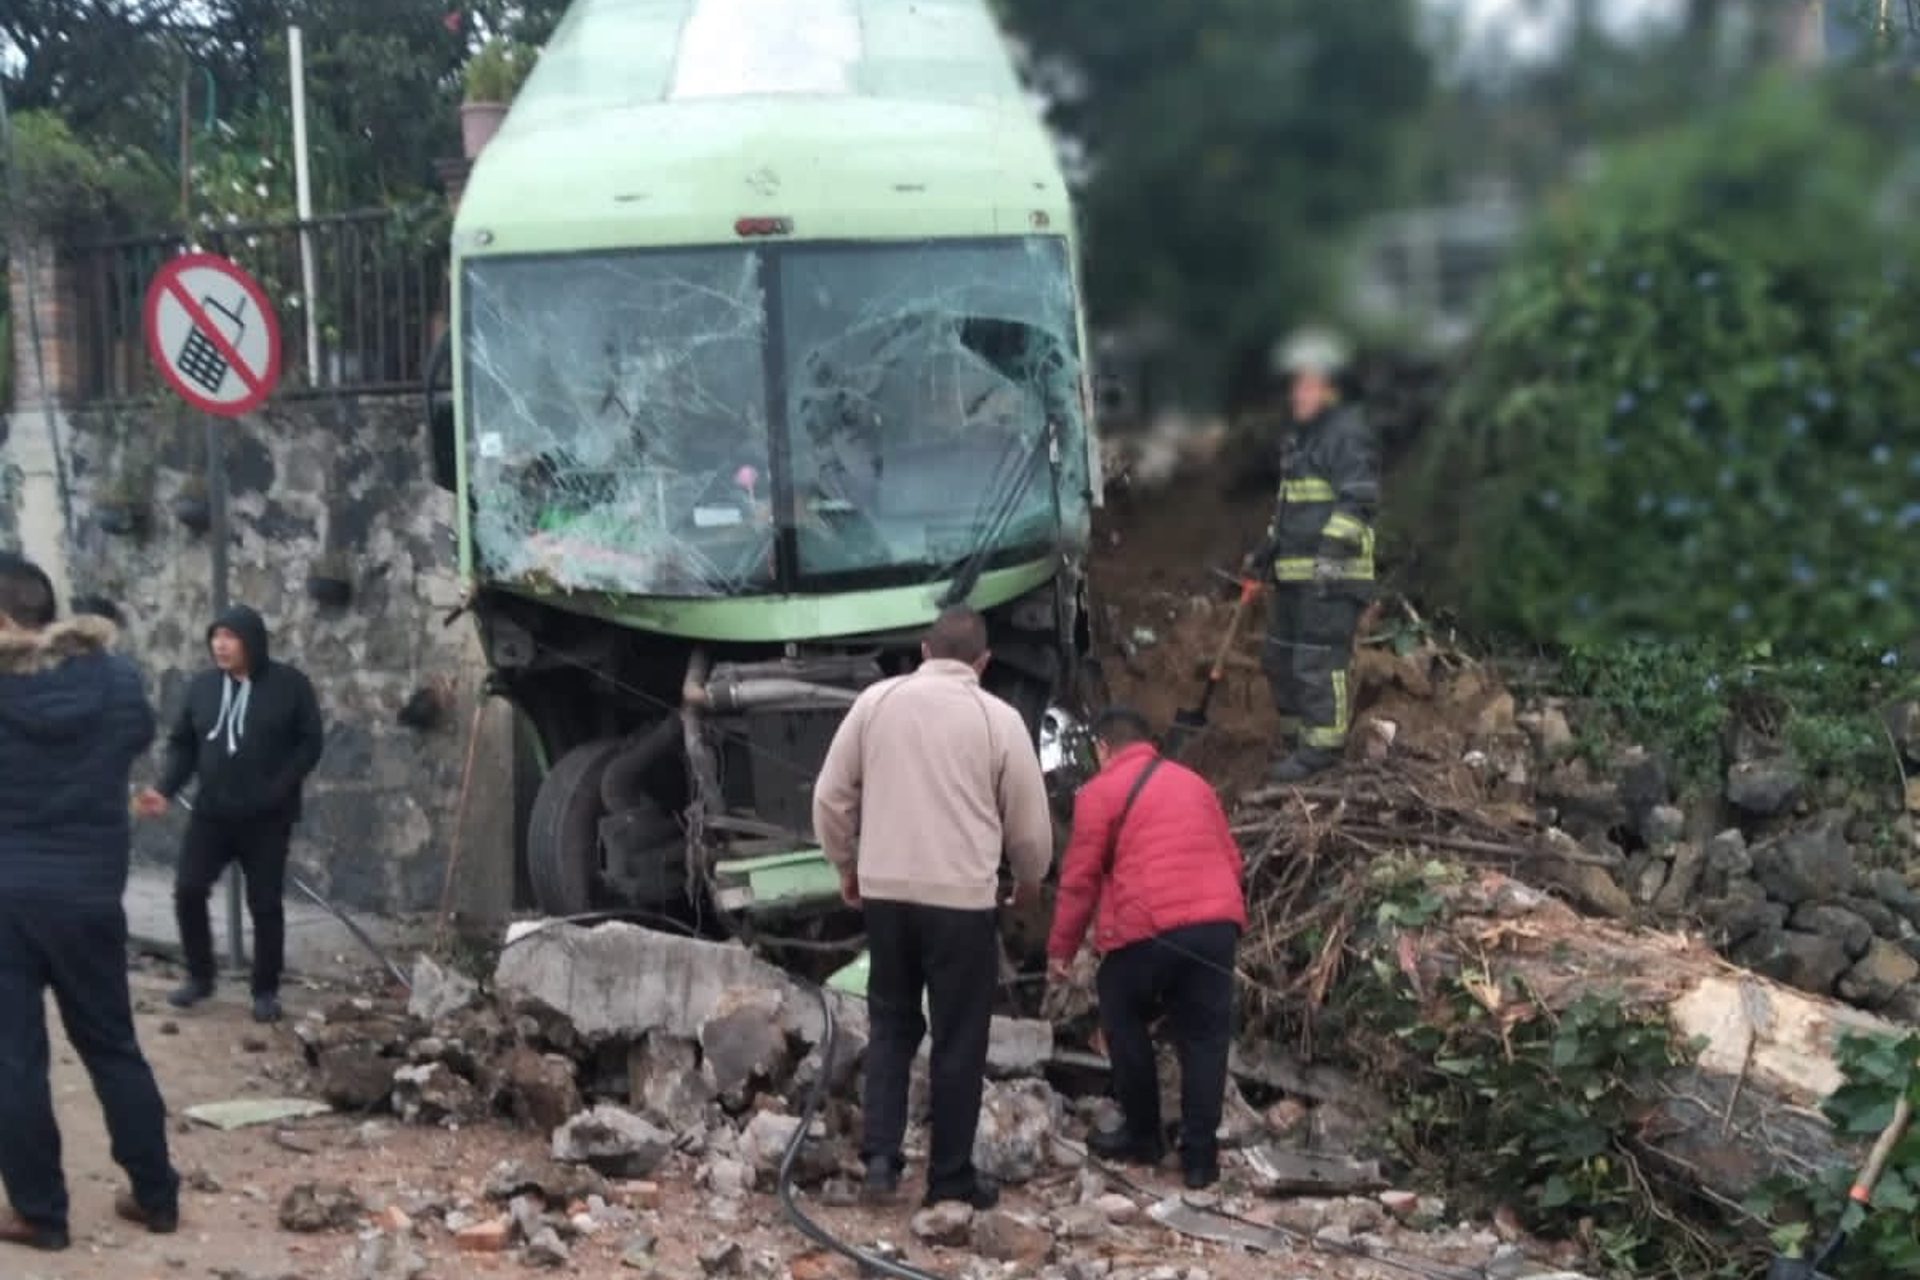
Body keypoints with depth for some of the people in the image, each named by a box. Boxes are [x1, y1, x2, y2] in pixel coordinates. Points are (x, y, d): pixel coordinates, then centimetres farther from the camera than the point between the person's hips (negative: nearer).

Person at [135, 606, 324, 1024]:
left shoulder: (289, 684, -6)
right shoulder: (202, 686, 5)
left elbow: (311, 742, -5)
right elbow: (183, 743, 10)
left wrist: (279, 788, -16)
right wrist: (166, 789, -6)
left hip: (267, 817, -3)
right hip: (211, 813, 3)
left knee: (264, 903, 2)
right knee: (188, 890, -1)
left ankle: (266, 991, 14)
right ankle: (199, 976, 19)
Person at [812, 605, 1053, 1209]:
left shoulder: (875, 700, 3)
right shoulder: (999, 719, -3)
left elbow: (831, 796, 6)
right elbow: (1030, 823, 3)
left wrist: (846, 865, 21)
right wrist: (1030, 878, 22)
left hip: (885, 891, 3)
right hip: (962, 898, -3)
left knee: (891, 1023, 17)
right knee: (959, 1040, 8)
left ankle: (880, 1154, 8)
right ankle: (951, 1176, 14)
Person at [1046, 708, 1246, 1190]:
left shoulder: (1101, 792, 5)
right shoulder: (1195, 783, 23)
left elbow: (1080, 877, 2)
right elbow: (1230, 858, 25)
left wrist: (1061, 948, 10)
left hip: (1149, 928, -5)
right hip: (1219, 921, 5)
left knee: (1126, 1023, 16)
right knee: (1203, 1037, 9)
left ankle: (1143, 1137, 22)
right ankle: (1199, 1155, 8)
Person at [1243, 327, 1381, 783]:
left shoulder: (1348, 433, -10)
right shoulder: (1299, 438, 21)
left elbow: (1358, 501, -19)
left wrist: (1333, 548, -28)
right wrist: (1266, 553, 28)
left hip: (1332, 574, -10)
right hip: (1294, 573, 10)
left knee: (1318, 660, -11)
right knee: (1281, 659, 15)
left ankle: (1320, 748, -6)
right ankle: (1296, 739, 26)